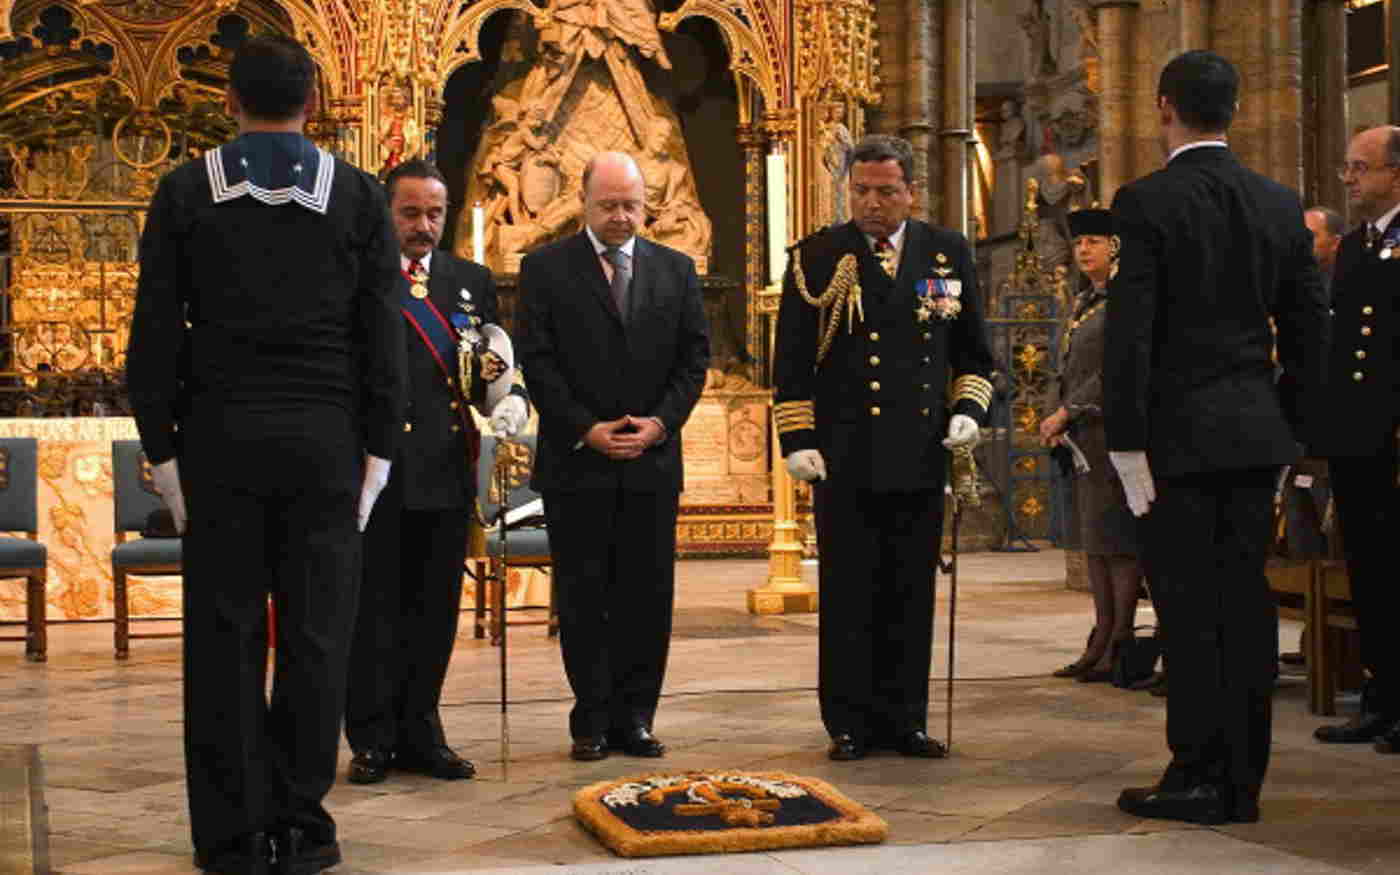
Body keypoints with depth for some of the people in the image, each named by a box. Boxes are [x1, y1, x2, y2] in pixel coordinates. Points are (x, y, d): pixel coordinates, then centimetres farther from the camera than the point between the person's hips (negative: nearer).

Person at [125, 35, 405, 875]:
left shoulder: (184, 193, 2)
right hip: (325, 441, 0)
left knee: (224, 637, 4)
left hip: (218, 437, 0)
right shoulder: (358, 196, 2)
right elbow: (383, 338, 0)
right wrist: (378, 450, 5)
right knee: (315, 634, 4)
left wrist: (163, 449, 5)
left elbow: (155, 334, 0)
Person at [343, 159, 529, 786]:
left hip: (446, 472, 4)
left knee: (435, 609, 10)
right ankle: (373, 739, 13)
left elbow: (494, 370, 12)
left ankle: (420, 733, 21)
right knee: (373, 609, 3)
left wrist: (509, 398, -9)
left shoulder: (473, 282, 13)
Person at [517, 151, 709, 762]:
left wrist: (660, 423, -7)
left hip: (653, 460, 2)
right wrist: (586, 430, -12)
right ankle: (593, 720, 12)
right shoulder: (546, 269, 1)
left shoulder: (676, 270, 10)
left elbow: (695, 357, 7)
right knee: (582, 598, 3)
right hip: (576, 461, -2)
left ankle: (635, 716, 13)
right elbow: (537, 361, -4)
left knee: (648, 596, 4)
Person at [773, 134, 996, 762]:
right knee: (847, 596, 2)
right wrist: (797, 439, -5)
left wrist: (969, 408, 2)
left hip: (920, 457, 2)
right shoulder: (817, 257, 2)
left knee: (911, 596, 7)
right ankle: (849, 723, 11)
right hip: (844, 457, -2)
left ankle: (904, 719, 17)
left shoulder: (950, 254, 10)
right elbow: (791, 361, 2)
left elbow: (973, 350, 18)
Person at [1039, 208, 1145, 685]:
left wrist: (1066, 412, -16)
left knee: (1117, 537, -7)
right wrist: (1060, 424, 7)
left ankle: (1119, 646, -4)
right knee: (1093, 537, 9)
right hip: (1083, 435, 9)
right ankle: (1101, 643, 13)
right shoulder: (1084, 303, 17)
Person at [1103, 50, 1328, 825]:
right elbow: (1309, 329, 10)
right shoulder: (1280, 205, 9)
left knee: (1190, 608, -1)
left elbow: (1129, 329, -14)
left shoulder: (1147, 201, -9)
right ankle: (1241, 780, 14)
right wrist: (1287, 423, 17)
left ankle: (1198, 778, 2)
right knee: (1247, 602, 9)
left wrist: (1126, 442, -11)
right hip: (1256, 434, 6)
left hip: (1179, 433, -5)